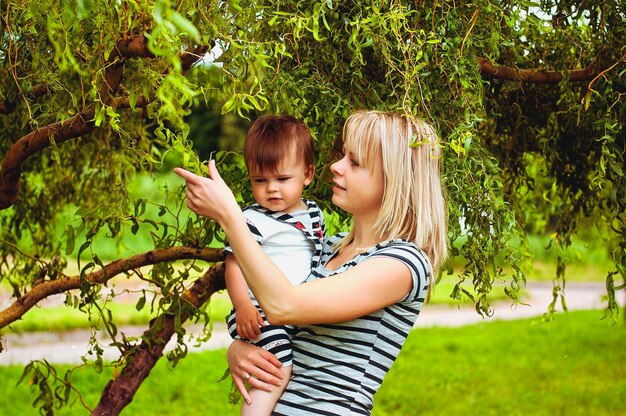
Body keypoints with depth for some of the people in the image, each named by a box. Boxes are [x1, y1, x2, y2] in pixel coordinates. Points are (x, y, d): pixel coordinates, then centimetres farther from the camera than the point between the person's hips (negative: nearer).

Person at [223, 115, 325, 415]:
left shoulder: (314, 213, 12)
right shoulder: (253, 219, -9)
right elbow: (235, 264, -14)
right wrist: (243, 306, -26)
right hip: (261, 312, -8)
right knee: (278, 368, -25)